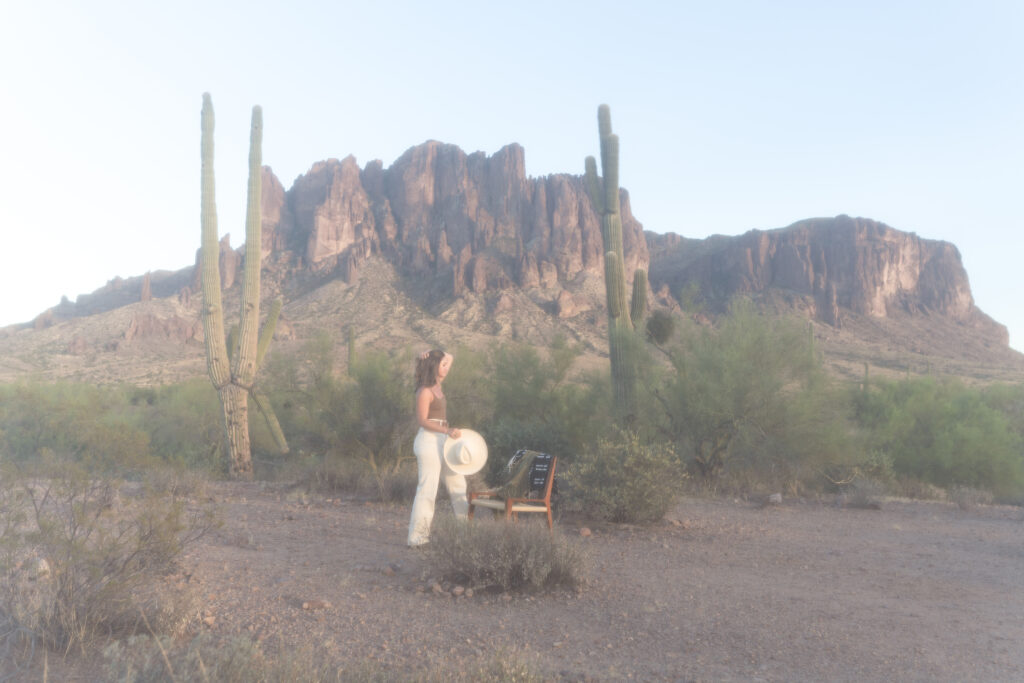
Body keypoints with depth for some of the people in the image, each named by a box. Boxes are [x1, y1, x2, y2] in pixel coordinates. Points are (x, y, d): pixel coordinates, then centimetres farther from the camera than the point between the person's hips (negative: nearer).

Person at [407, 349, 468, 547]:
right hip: (428, 441, -9)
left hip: (442, 441, 9)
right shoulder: (425, 391, -12)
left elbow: (450, 357, 23)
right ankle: (417, 537, -2)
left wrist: (431, 355, 5)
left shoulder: (437, 385, 12)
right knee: (427, 489, -7)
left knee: (457, 483, 13)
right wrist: (447, 430, -27)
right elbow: (422, 421, -17)